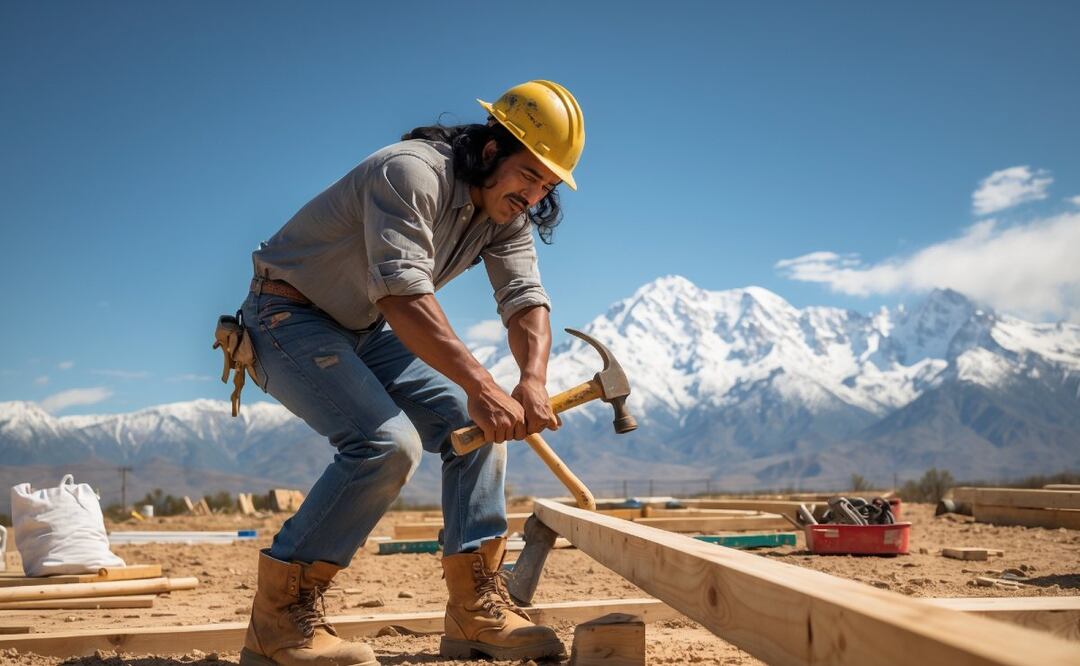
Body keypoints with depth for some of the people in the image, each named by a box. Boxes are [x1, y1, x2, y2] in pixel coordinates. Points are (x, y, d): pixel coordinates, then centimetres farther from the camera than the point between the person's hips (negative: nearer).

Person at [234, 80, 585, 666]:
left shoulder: (508, 213, -2)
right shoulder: (412, 173, -28)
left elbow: (526, 298, -10)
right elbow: (401, 294, -40)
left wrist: (533, 382, -30)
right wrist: (480, 386, -46)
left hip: (367, 330, 8)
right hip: (290, 316, -8)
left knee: (477, 426, -5)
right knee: (387, 442, -27)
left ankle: (476, 610, -1)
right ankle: (279, 618, -14)